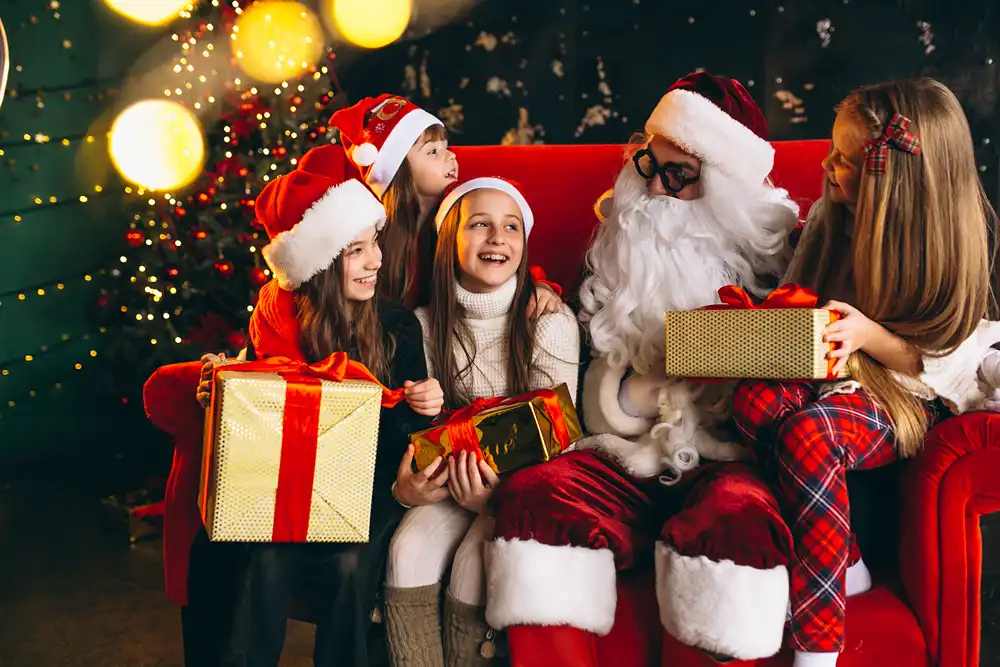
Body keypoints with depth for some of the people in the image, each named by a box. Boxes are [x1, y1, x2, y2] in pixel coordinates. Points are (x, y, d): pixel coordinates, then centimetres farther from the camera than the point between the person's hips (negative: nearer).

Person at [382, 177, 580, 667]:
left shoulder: (551, 322, -10)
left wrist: (498, 494, -28)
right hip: (450, 477, 3)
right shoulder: (426, 324, 0)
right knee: (409, 549, -24)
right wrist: (405, 487, -19)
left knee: (475, 558, -27)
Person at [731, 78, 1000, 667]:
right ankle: (845, 564, -19)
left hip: (911, 403, -5)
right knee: (756, 399, -31)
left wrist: (873, 336, -24)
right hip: (827, 376, 5)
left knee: (807, 431, -37)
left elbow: (944, 363, -7)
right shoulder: (831, 217, 4)